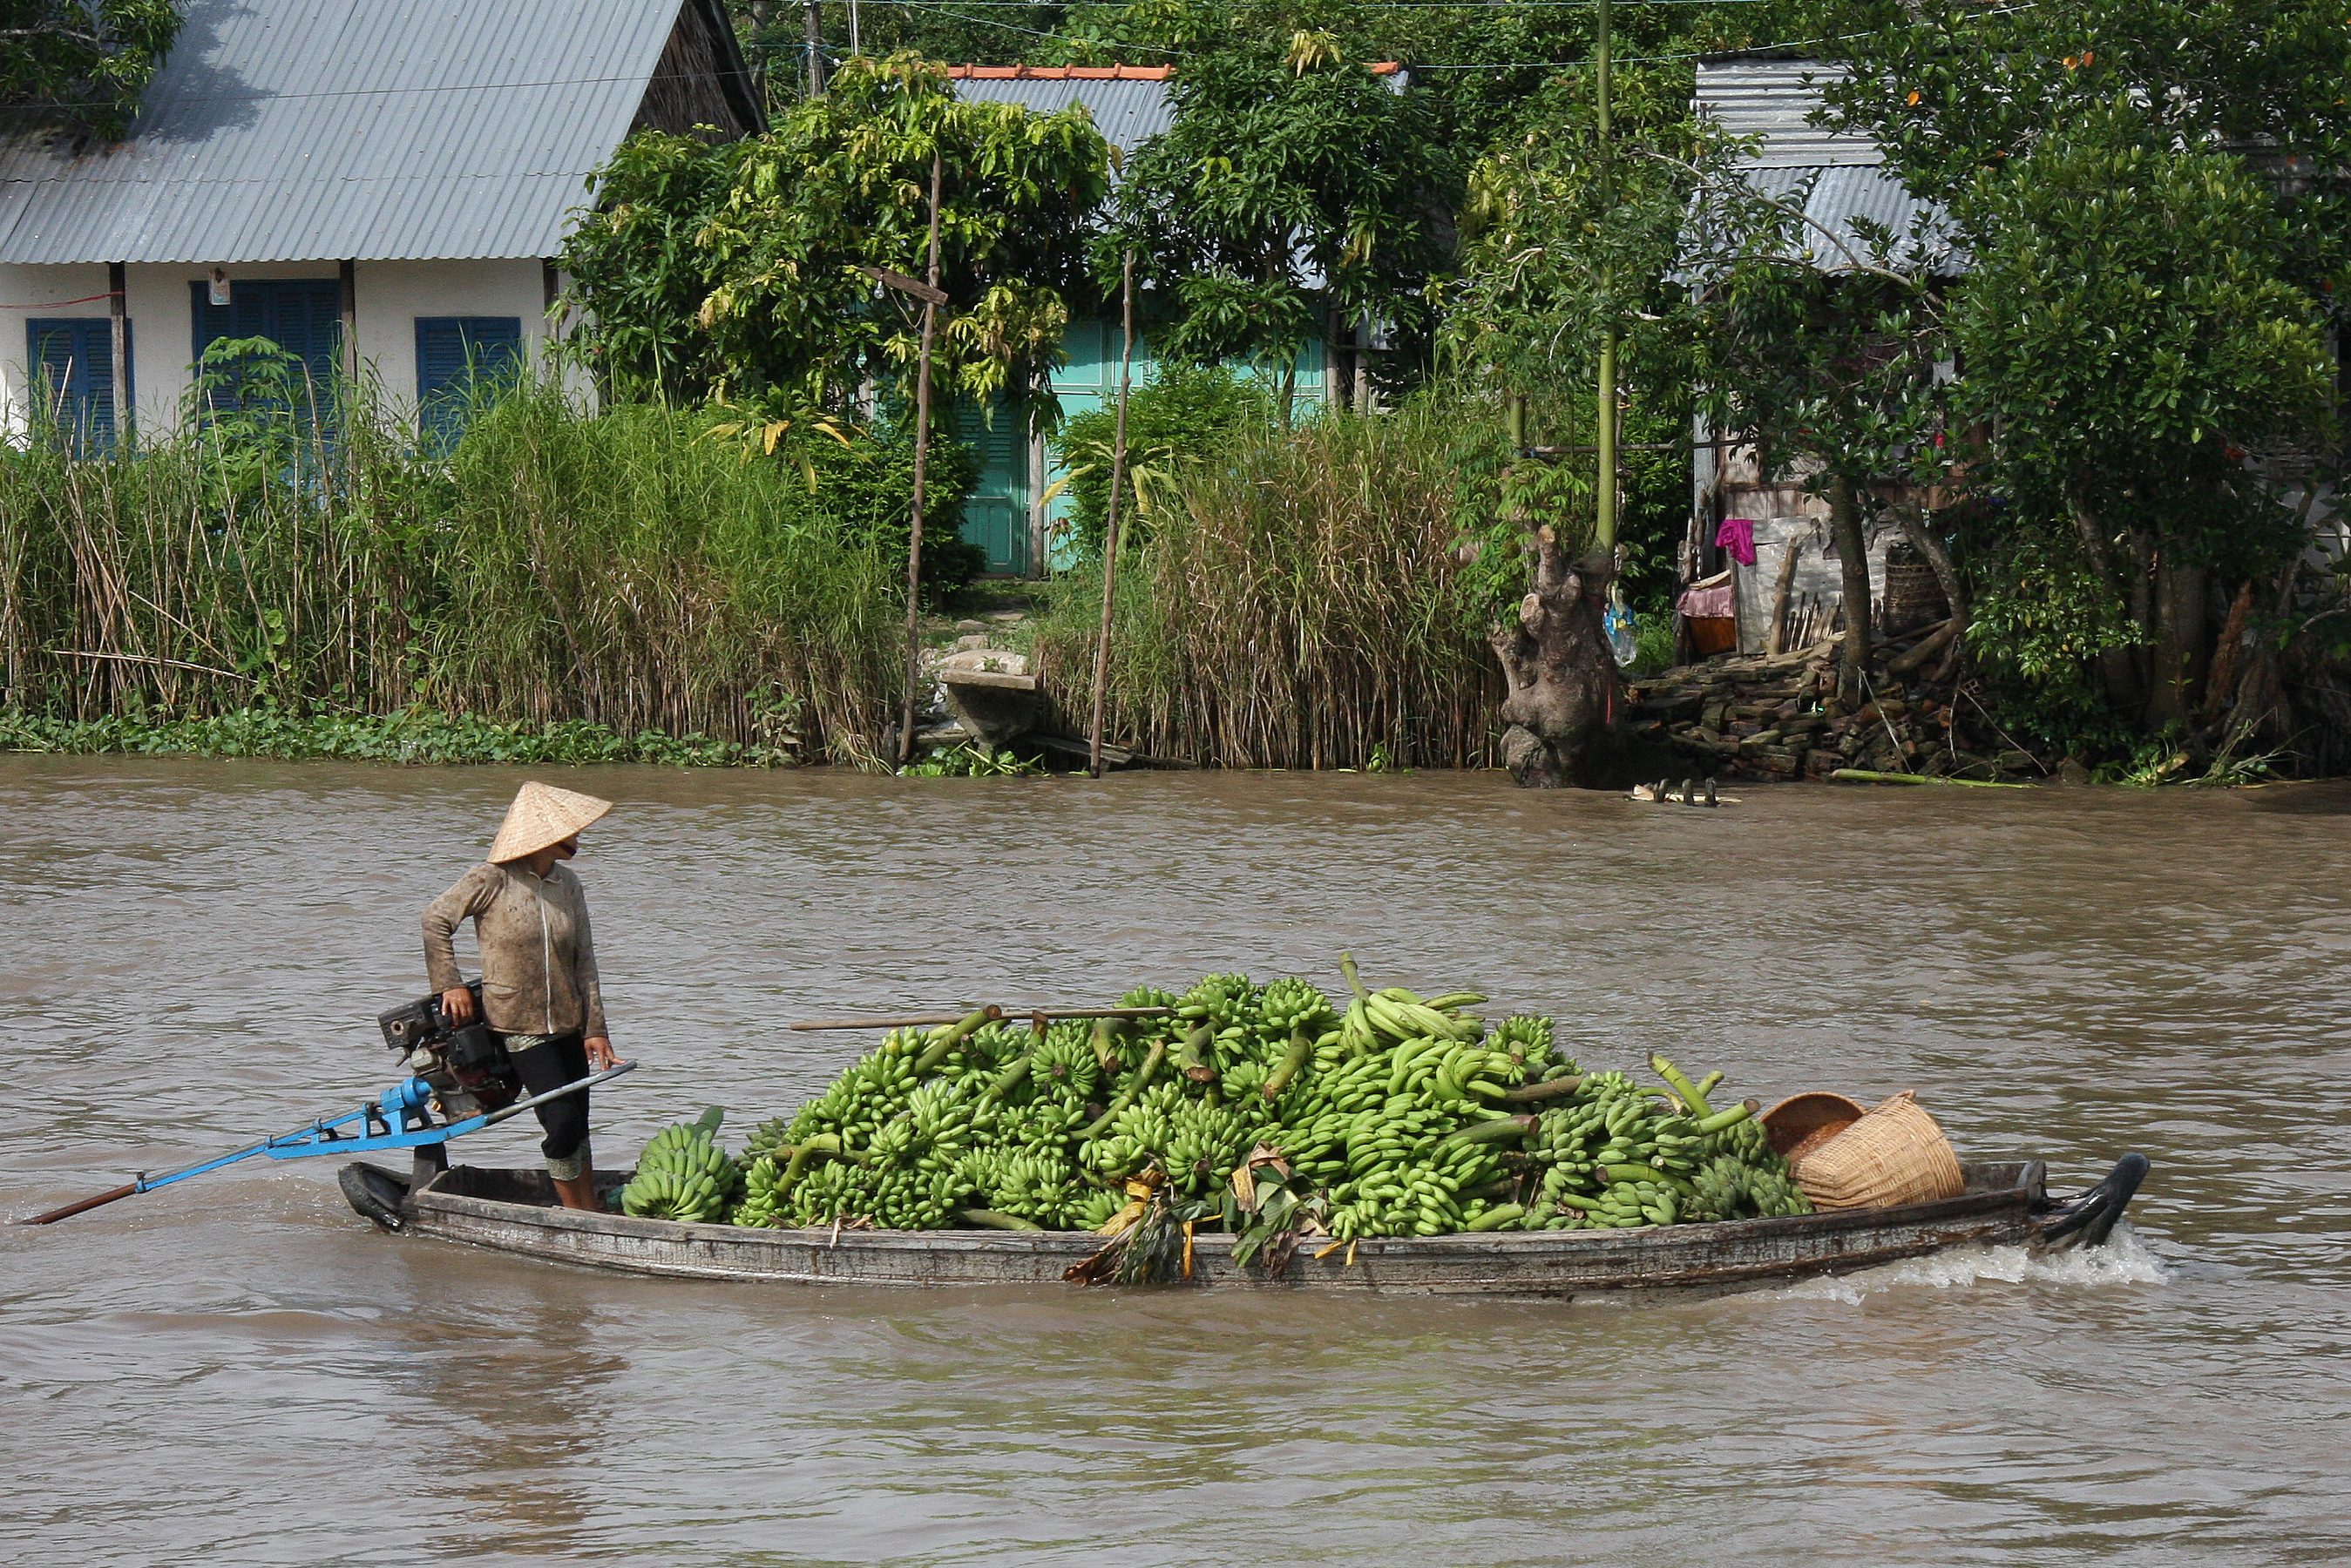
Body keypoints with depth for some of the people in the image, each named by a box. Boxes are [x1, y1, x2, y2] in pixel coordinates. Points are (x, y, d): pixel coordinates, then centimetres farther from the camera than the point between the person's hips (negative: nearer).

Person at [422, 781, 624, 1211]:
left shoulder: (568, 885, 5)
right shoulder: (493, 880, -12)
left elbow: (583, 961, 7)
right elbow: (435, 920, -4)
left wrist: (594, 1027, 2)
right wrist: (450, 985, -7)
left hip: (567, 1024, 5)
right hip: (518, 1026, -5)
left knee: (578, 1124, 11)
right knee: (562, 1121, -14)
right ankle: (577, 1217, -1)